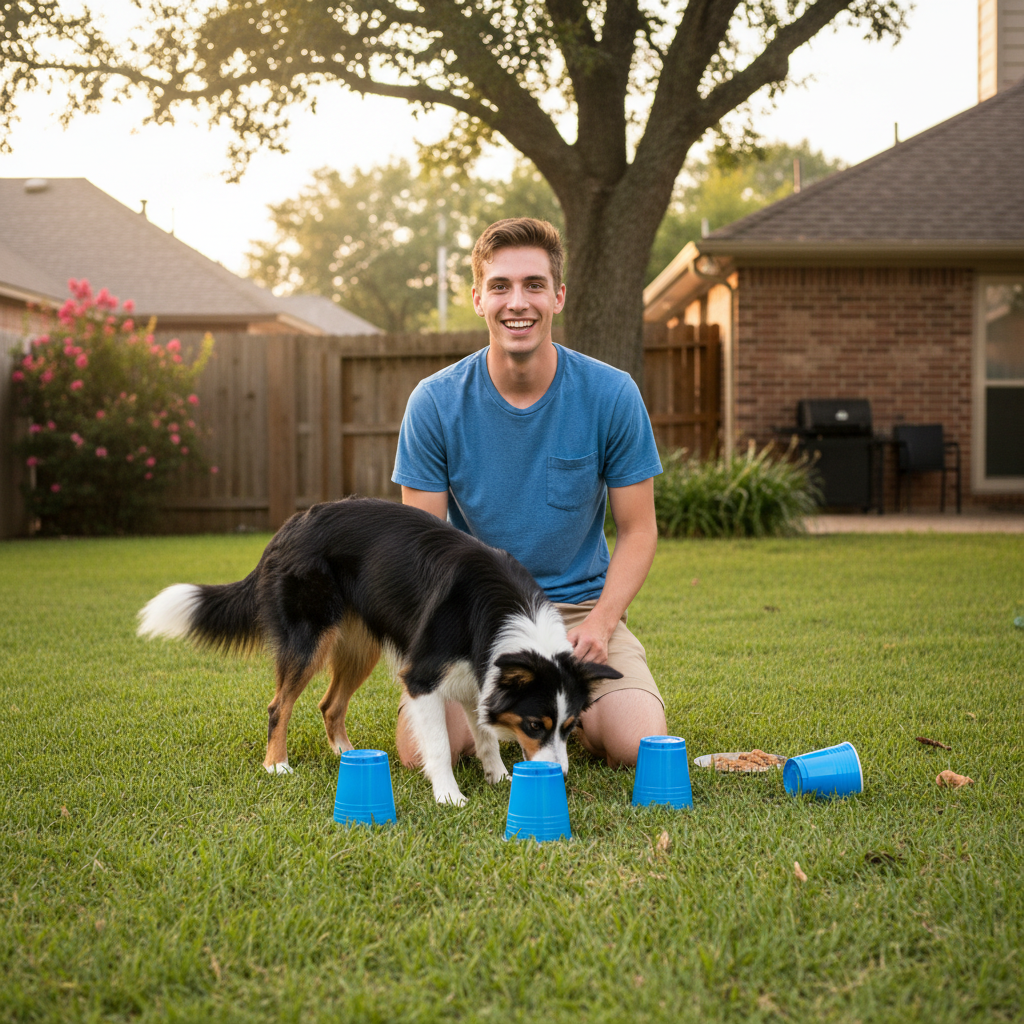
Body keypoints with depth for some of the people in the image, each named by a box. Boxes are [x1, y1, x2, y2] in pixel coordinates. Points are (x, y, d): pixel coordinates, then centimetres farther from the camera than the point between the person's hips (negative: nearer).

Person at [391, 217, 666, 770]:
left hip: (580, 605, 0)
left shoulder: (612, 394, -7)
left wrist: (599, 622, -17)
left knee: (637, 746, -22)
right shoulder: (434, 403, -8)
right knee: (422, 752, -22)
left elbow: (638, 531, -2)